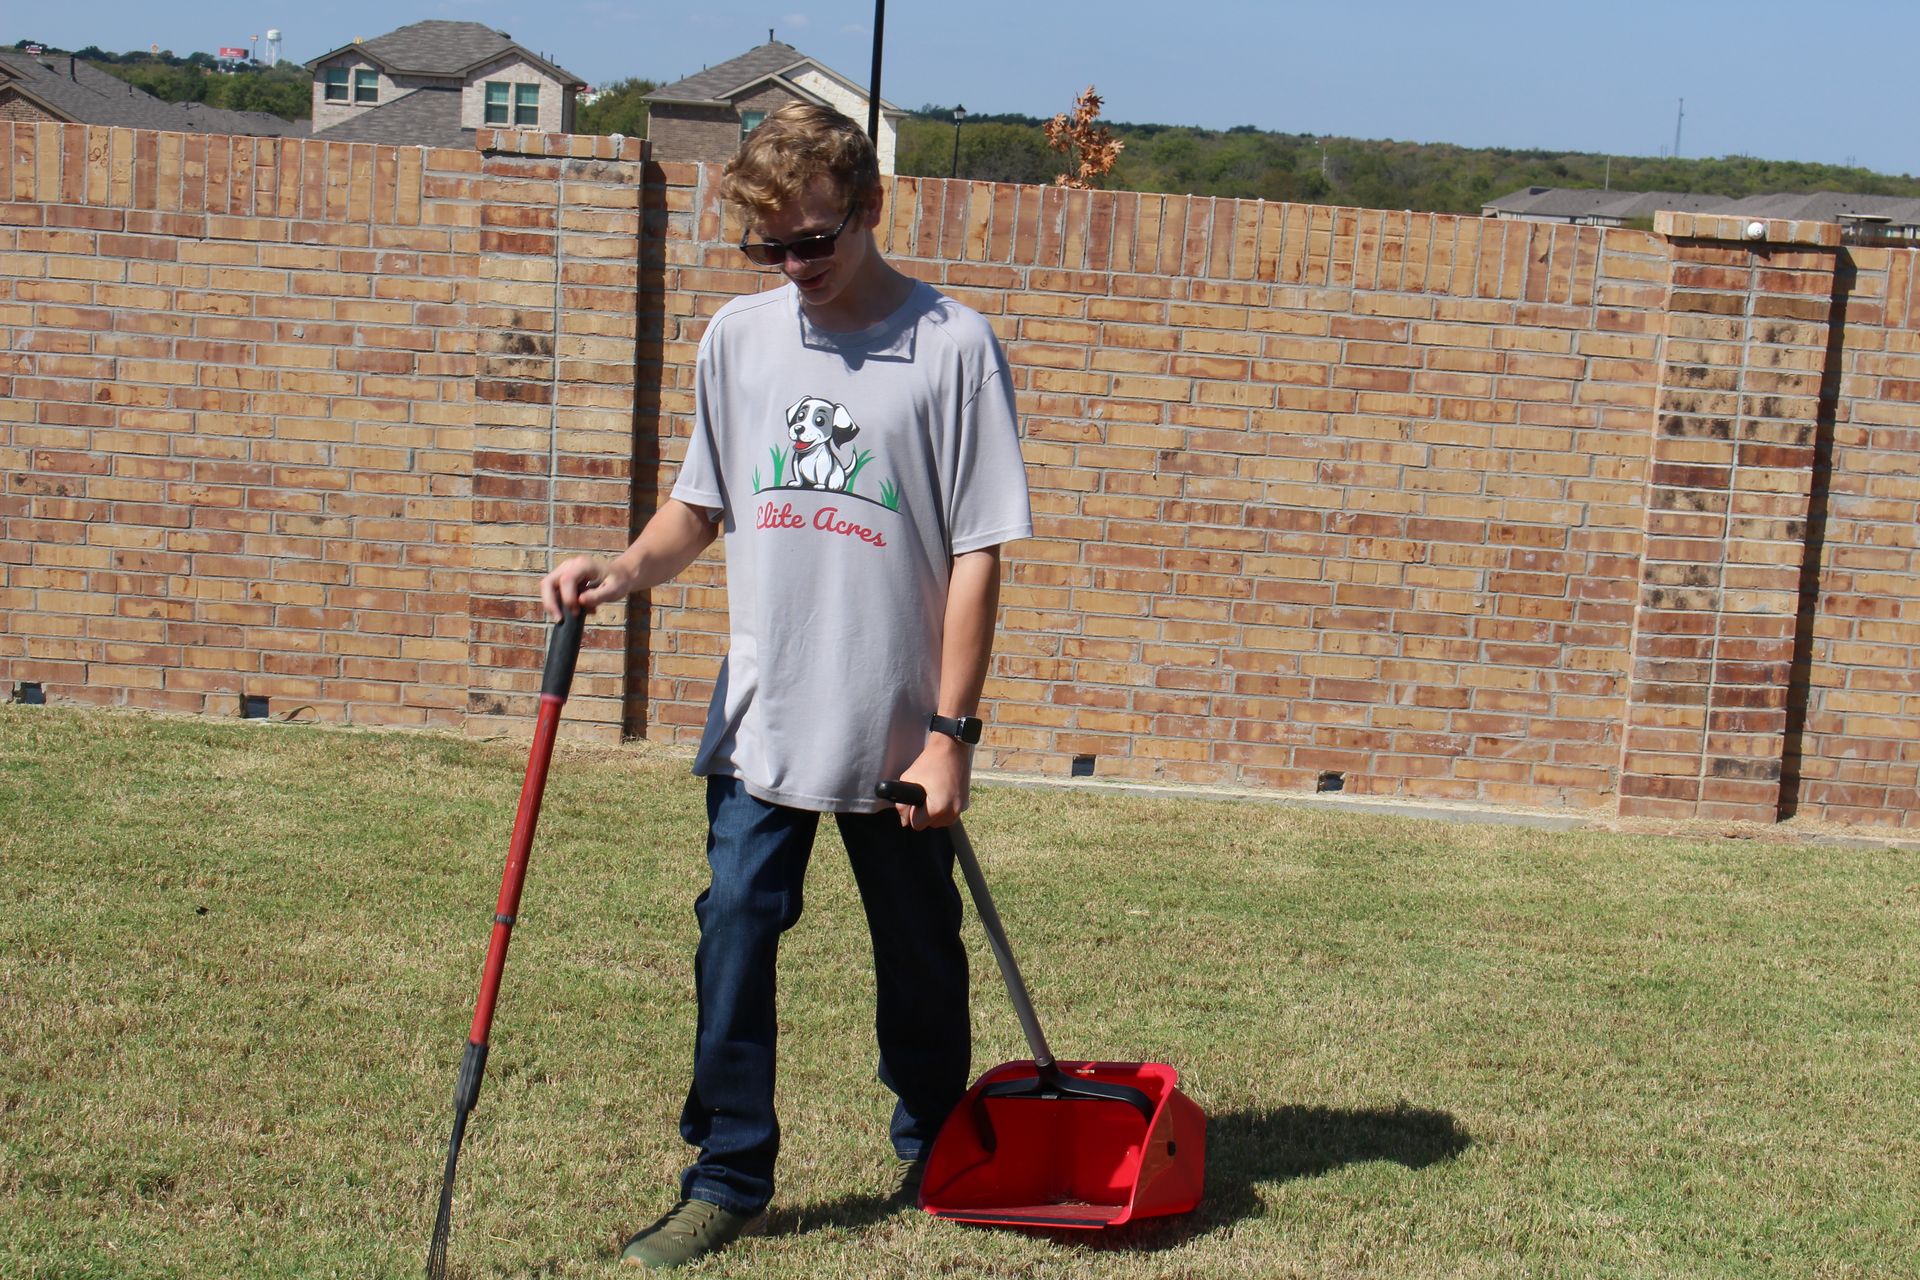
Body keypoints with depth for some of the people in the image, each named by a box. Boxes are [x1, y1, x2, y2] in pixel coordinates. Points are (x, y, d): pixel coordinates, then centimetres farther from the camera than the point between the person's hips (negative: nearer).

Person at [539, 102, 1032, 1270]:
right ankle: (729, 1180, 14)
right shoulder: (739, 336, 4)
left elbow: (978, 551, -8)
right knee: (735, 933, 0)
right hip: (761, 714, 3)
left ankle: (935, 1158, 35)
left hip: (899, 725, -2)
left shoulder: (954, 346, -8)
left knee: (920, 953, 13)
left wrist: (952, 731, -11)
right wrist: (629, 570, -5)